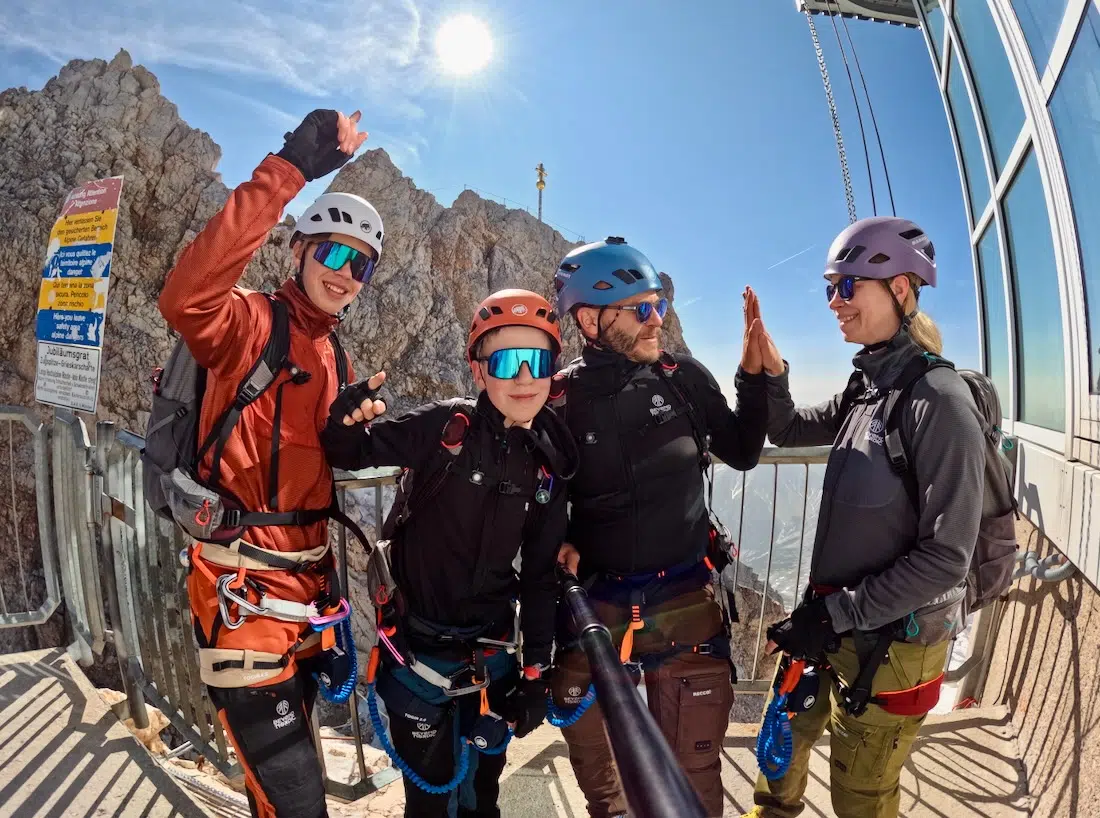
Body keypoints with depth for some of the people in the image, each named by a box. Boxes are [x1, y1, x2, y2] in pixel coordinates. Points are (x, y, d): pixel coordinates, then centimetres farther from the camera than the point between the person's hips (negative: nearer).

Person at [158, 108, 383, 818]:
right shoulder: (251, 321, -9)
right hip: (243, 592, -7)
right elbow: (186, 297, -34)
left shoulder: (333, 355, 14)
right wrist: (291, 169, -36)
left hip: (304, 589, 8)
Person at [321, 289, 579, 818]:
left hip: (490, 654, 3)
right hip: (417, 648, -3)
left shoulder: (547, 467, -5)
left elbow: (540, 576, 0)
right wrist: (343, 422, -33)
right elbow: (349, 453, -10)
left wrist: (536, 671, 2)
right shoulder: (442, 427, -16)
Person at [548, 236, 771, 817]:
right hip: (592, 606, 0)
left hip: (685, 602, 0)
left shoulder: (684, 377, -3)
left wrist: (757, 374, -4)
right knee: (596, 767, 20)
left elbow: (742, 454, 6)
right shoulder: (557, 400, -7)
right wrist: (554, 542, -15)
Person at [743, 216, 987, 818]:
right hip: (837, 617, 8)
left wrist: (834, 616, -21)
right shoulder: (867, 386, 2)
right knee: (787, 724, 27)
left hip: (891, 643, -7)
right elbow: (789, 431, 14)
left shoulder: (937, 399, -22)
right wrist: (770, 372, -4)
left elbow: (946, 557, -23)